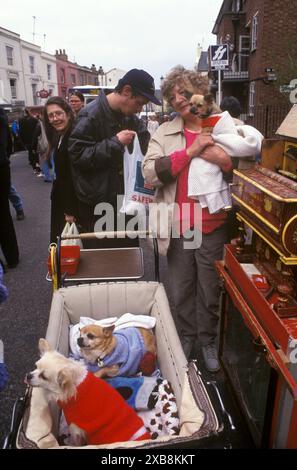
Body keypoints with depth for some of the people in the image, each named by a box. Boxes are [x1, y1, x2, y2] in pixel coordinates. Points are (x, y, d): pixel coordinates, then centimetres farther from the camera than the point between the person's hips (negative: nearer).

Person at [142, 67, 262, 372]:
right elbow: (150, 174, -11)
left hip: (213, 229, -1)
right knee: (181, 292, 16)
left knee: (210, 293, 13)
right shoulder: (165, 133, 3)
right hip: (178, 229, 1)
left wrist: (225, 161, -15)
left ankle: (207, 340, 36)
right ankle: (185, 338, 38)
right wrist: (190, 151, -16)